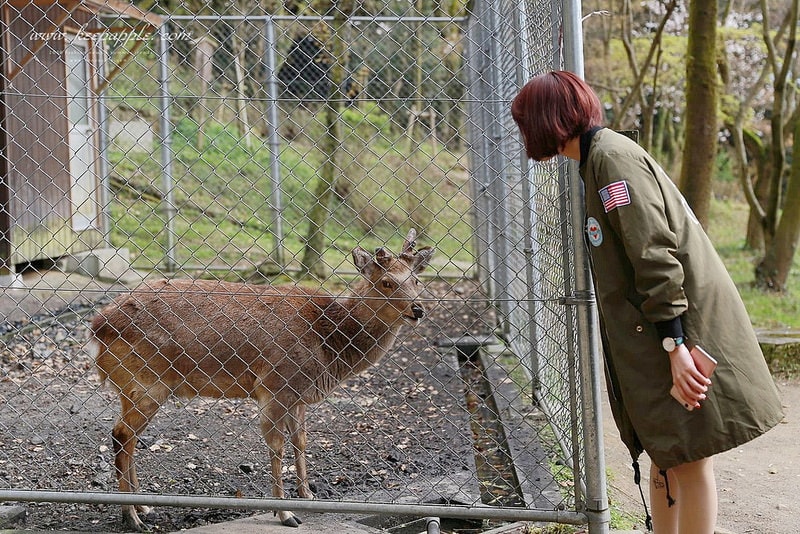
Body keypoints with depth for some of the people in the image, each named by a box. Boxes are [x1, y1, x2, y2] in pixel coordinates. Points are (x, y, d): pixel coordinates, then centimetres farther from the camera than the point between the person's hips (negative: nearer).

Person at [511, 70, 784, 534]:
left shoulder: (612, 156, -13)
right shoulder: (600, 156, 18)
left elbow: (655, 254, -20)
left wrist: (675, 345, -23)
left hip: (683, 320, -10)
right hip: (652, 333, 10)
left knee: (688, 457, -5)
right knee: (665, 455, 13)